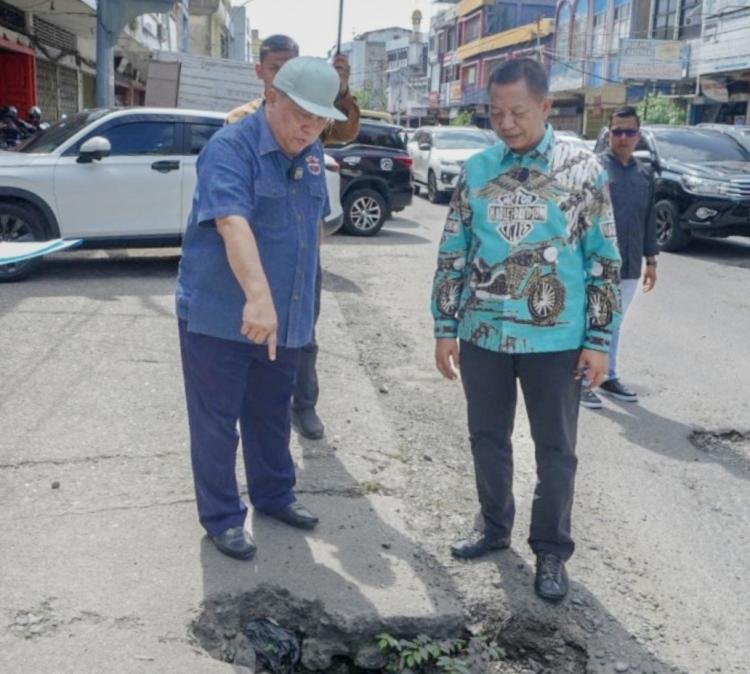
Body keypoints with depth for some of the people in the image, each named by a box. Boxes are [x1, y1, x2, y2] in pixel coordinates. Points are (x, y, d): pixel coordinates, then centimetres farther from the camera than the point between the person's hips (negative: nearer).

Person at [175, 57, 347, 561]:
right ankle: (222, 517, 20)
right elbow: (232, 222, -35)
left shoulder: (312, 153, 7)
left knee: (272, 414, 21)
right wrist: (258, 296, -48)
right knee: (217, 420, 6)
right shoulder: (231, 148, -18)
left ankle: (274, 495, 38)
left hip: (286, 318, 7)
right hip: (220, 316, -7)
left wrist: (295, 302, 19)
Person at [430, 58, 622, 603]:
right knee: (487, 439, 15)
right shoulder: (477, 170, 3)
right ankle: (495, 527, 36)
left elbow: (604, 260, -3)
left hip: (555, 339, -2)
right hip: (483, 335, 3)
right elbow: (453, 254, 7)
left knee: (556, 449, 9)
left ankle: (551, 550, 26)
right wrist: (446, 327, 4)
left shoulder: (583, 168, -4)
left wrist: (599, 339, -6)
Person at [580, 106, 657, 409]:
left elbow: (649, 220, 17)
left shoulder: (644, 173, 11)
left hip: (629, 267, 6)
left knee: (614, 324, 16)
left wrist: (651, 260, 15)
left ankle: (608, 376, 29)